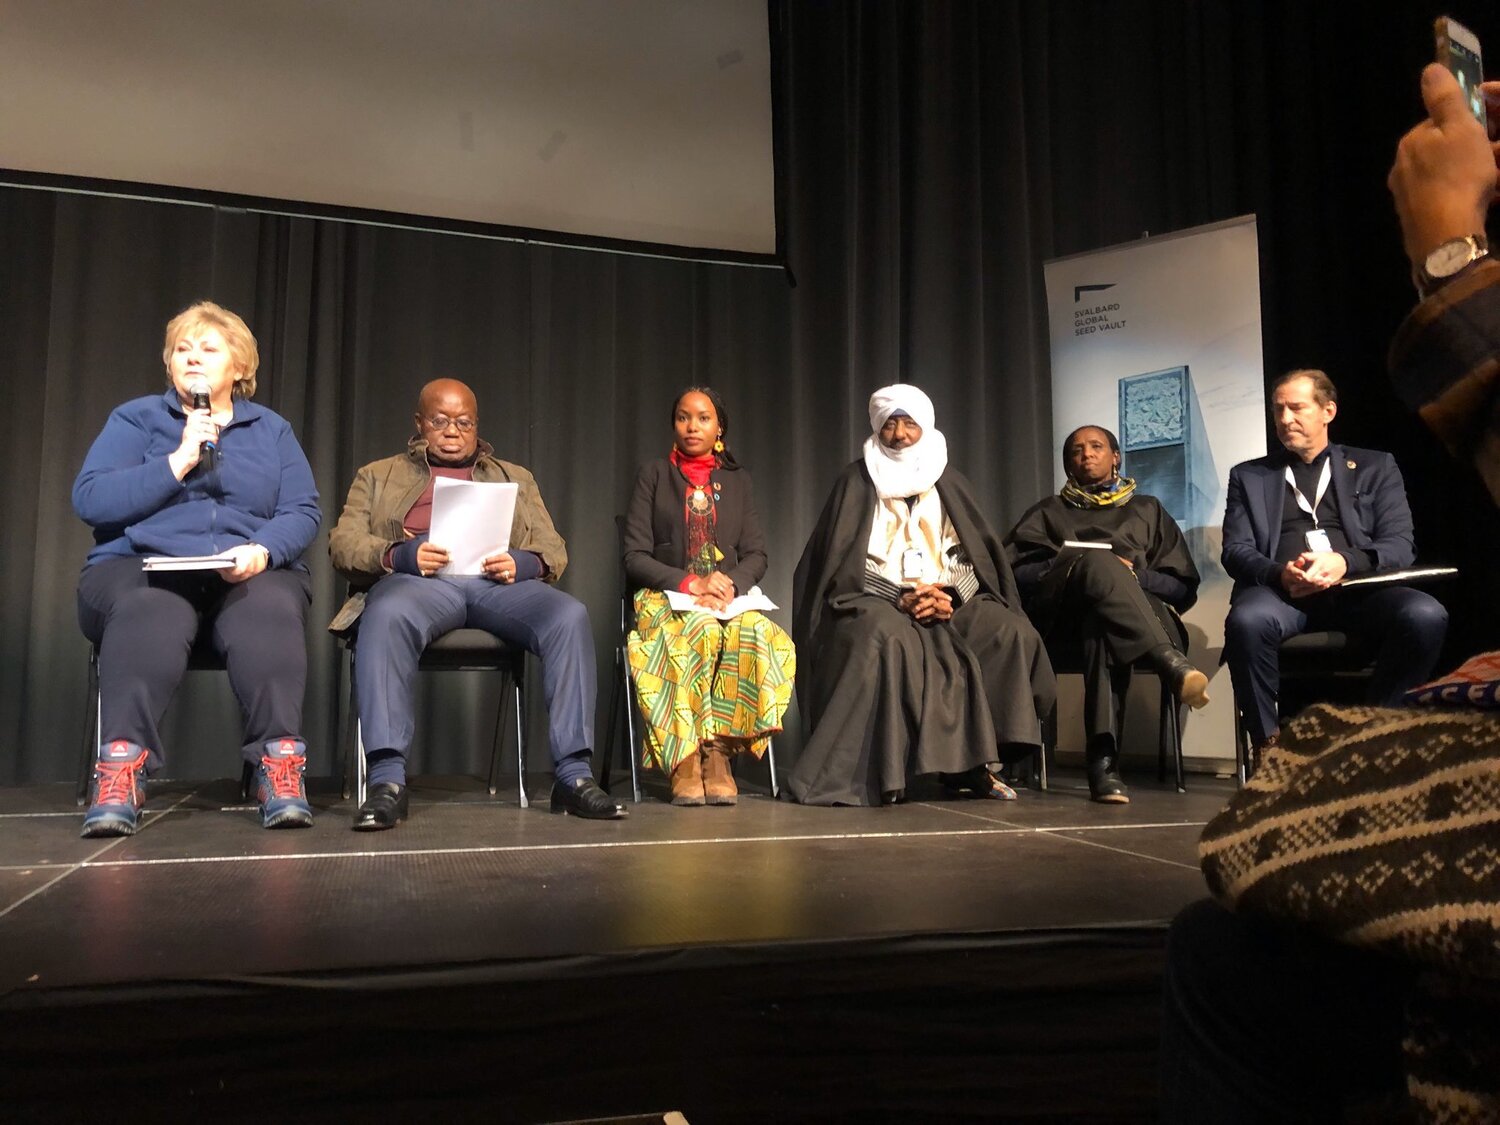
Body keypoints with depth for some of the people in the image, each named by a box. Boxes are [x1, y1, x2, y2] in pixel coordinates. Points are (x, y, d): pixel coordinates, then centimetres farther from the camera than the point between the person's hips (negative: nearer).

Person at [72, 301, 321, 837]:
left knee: (270, 610, -35)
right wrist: (180, 460, -8)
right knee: (151, 612, -37)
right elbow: (89, 500, -2)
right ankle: (121, 768, -39)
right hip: (141, 568, 0)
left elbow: (303, 512, 5)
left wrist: (263, 550, -16)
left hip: (251, 575, 1)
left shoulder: (273, 430, 18)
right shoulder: (135, 419, 14)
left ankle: (280, 763, -36)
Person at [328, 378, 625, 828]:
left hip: (499, 581, 2)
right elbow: (343, 543, 12)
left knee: (569, 615, -30)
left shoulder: (515, 478, 30)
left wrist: (523, 563, -6)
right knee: (385, 616, -38)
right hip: (418, 579, -1)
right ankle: (387, 780, -38)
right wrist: (398, 555, -11)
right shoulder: (378, 475, 26)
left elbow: (553, 548, 19)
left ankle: (575, 774, -29)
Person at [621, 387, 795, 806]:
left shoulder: (737, 480, 19)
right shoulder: (653, 475, 12)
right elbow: (635, 556, 2)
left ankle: (718, 751, -31)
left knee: (756, 634, -34)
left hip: (730, 598, 2)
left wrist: (730, 582, -12)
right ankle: (685, 761, -33)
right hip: (665, 598, -2)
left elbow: (756, 556, 11)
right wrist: (689, 583, -14)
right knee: (701, 631, -38)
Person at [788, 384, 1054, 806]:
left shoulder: (949, 482, 15)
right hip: (875, 599, -4)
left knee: (1012, 632, -22)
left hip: (949, 599, 4)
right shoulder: (857, 481, 6)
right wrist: (901, 597, -17)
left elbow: (974, 556, 8)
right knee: (887, 639, -38)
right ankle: (879, 772, -32)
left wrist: (948, 595, -13)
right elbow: (845, 563, -3)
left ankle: (970, 761, -16)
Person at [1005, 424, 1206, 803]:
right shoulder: (1048, 512, 29)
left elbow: (1184, 587, 17)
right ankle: (1172, 663, -55)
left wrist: (1134, 575, -3)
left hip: (1134, 612, 1)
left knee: (1100, 623, -41)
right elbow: (1011, 573, 10)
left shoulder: (1147, 509, 30)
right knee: (1098, 561, -36)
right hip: (1059, 614, 0)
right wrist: (1069, 567, -7)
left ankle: (1103, 757, -53)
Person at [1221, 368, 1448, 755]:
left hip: (1358, 590, 1)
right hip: (1282, 592, 0)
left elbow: (1401, 544, 8)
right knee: (1247, 619, -37)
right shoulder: (1249, 475, 21)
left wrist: (1345, 562, -15)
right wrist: (1279, 573, -15)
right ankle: (1267, 745, -21)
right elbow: (1235, 551, 9)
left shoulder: (1375, 467, 20)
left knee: (1425, 615, -32)